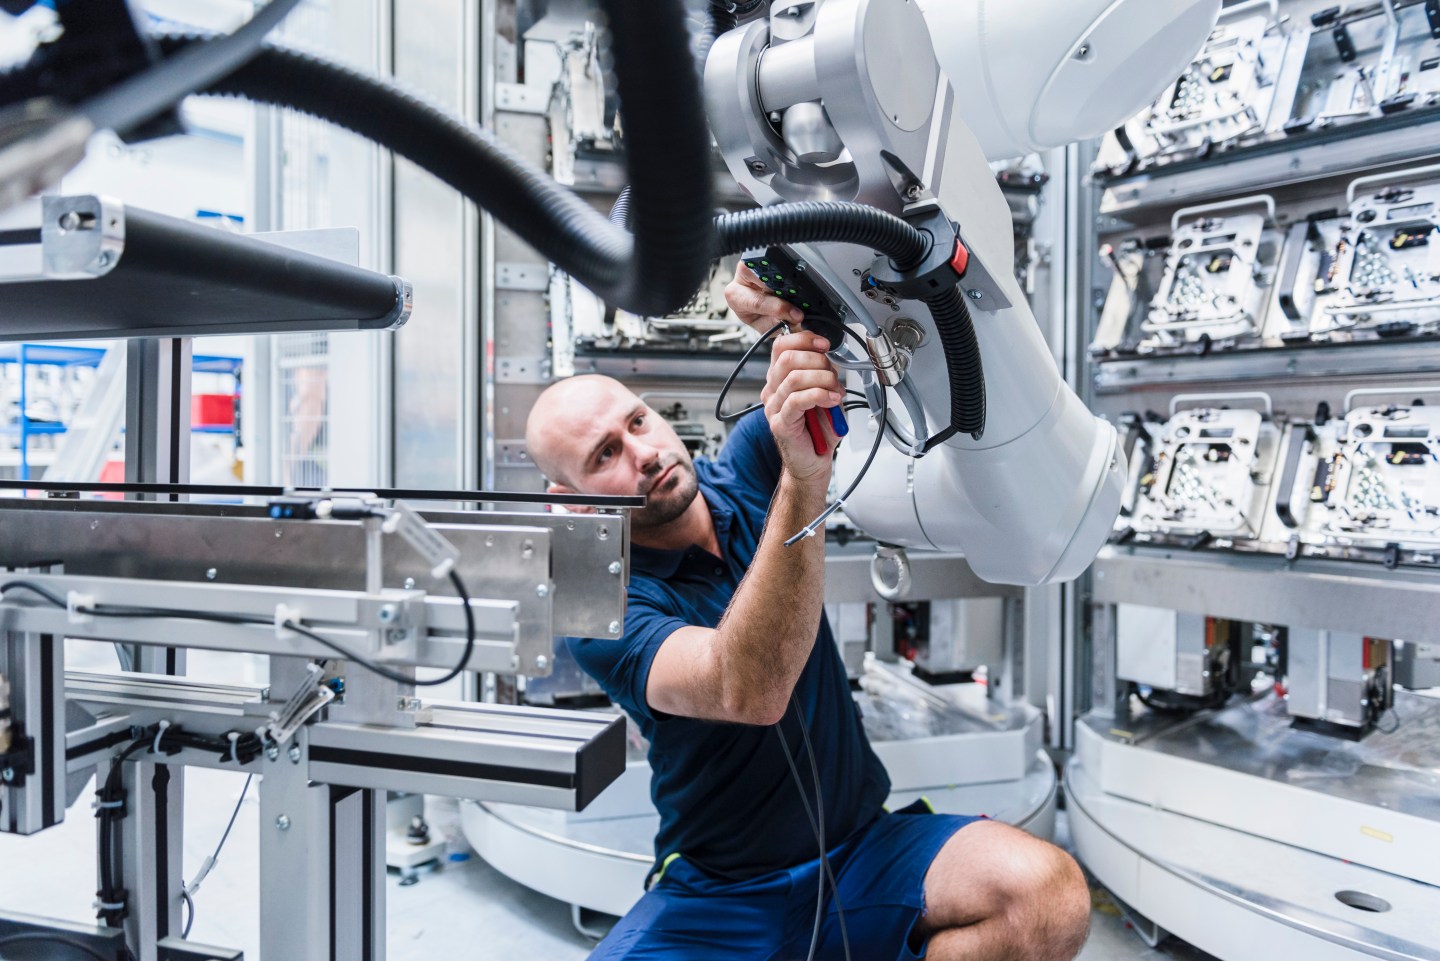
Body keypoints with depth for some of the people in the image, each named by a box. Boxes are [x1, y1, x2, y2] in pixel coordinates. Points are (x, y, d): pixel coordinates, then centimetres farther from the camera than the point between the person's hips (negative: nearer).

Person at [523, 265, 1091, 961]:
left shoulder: (745, 467, -2)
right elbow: (748, 693, -33)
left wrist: (801, 304, -31)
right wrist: (804, 479, -41)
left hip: (863, 850, 3)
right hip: (713, 896, -2)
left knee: (1049, 896, -24)